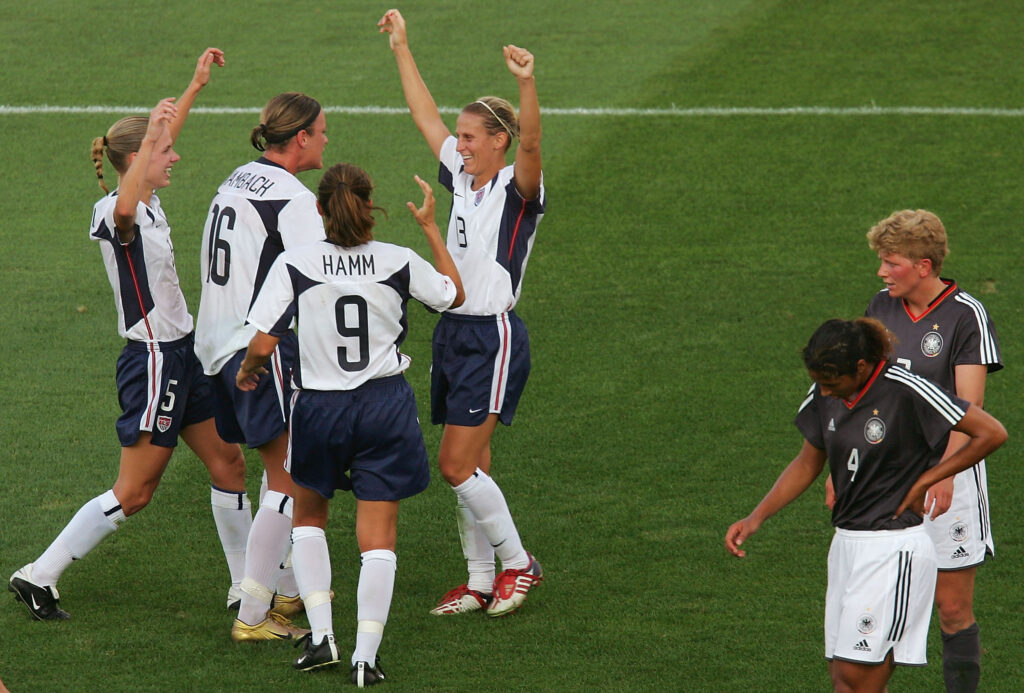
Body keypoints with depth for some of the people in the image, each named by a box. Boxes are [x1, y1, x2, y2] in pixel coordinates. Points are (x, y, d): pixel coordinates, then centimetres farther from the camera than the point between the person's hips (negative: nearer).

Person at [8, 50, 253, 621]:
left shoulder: (149, 203, 6)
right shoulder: (115, 213, -20)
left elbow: (160, 144, 26)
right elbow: (124, 212, -48)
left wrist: (196, 87, 30)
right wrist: (152, 135, -53)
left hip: (181, 356, 9)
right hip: (153, 359, -9)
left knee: (228, 463, 13)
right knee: (134, 492, -4)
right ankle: (38, 578, 4)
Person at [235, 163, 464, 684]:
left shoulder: (294, 264, -11)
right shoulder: (399, 262, -6)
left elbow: (263, 344, -12)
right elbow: (454, 294, 13)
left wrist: (247, 370, 11)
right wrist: (431, 227, 21)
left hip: (319, 405, 0)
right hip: (386, 405, 0)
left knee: (308, 515, 23)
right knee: (378, 537, 5)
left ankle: (321, 636, 13)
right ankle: (366, 658, 0)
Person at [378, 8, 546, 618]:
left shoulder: (517, 190, -11)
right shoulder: (462, 178, 10)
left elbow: (531, 143, -32)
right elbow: (425, 114, 19)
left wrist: (528, 83, -48)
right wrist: (402, 48, 21)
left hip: (493, 338, -8)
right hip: (454, 333, 8)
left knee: (457, 464, -9)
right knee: (471, 466, 9)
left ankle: (518, 561, 5)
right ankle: (481, 581, 14)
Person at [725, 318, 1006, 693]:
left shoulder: (907, 391, -16)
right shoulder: (824, 395, 5)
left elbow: (991, 433, -12)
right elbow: (808, 463, 20)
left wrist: (924, 481, -9)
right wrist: (756, 517, 9)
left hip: (895, 547, -8)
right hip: (846, 545, 8)